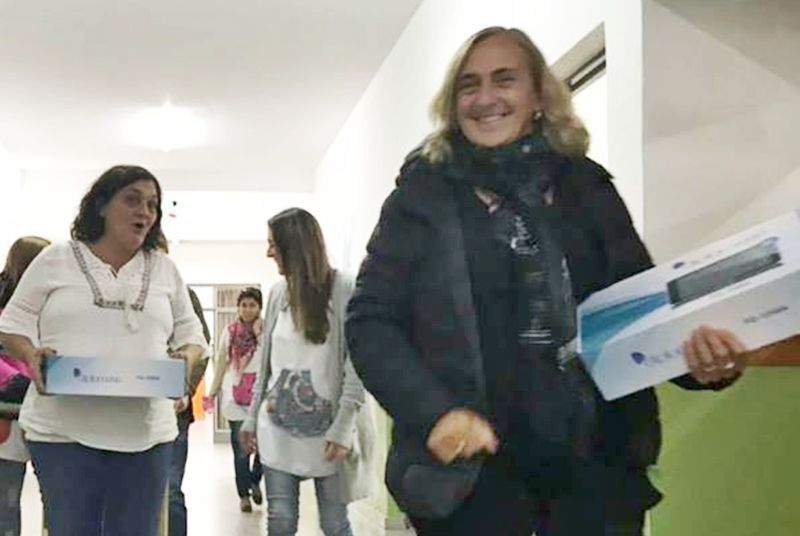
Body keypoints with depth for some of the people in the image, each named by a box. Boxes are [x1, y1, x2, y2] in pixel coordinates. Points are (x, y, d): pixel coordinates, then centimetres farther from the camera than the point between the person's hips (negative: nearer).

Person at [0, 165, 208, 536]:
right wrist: (32, 356, -14)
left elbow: (191, 334, 15)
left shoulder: (165, 269, 12)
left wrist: (186, 359, -8)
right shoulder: (56, 260, 5)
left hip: (145, 433, 2)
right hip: (64, 430, -2)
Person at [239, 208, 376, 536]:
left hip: (327, 428, -4)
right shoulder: (278, 292, 11)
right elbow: (267, 363, 16)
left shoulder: (343, 290, -6)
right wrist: (251, 418, 14)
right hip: (277, 425, 5)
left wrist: (342, 428, -15)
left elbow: (356, 364, -10)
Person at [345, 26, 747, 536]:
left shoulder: (587, 187, 8)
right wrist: (435, 411, -16)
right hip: (470, 470, -2)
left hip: (597, 462, 2)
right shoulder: (422, 194, 1)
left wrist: (696, 353, -10)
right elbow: (370, 321, -2)